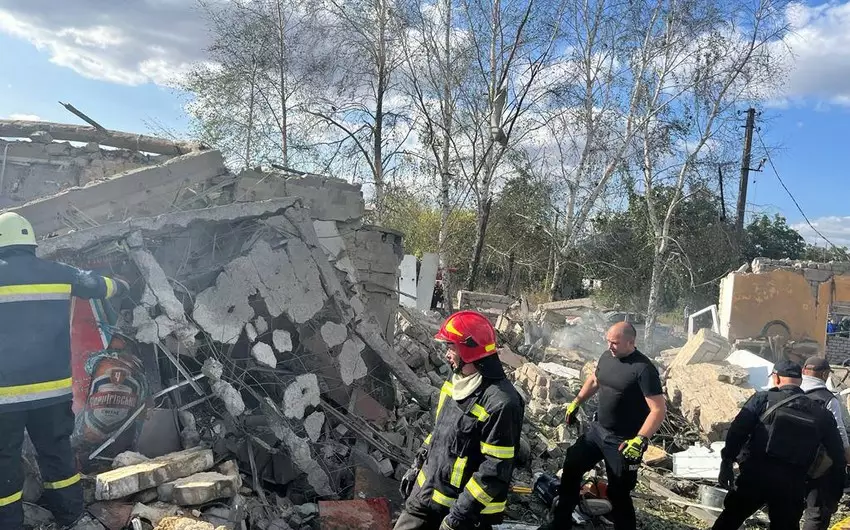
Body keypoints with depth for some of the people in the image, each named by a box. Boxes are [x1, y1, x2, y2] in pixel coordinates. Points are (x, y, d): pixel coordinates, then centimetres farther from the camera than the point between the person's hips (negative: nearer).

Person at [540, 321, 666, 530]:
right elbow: (594, 380, 22)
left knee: (618, 494, 1)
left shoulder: (643, 369, -21)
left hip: (623, 442, -8)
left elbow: (659, 409, -23)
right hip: (597, 430, 8)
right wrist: (576, 402, 18)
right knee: (571, 468, 13)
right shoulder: (607, 357, 1)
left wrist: (640, 440, -30)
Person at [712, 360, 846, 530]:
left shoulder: (763, 399, -2)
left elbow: (737, 431, -9)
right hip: (792, 486, 3)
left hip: (755, 477, -2)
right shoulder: (821, 413, 8)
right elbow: (837, 453, 13)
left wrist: (727, 462, -5)